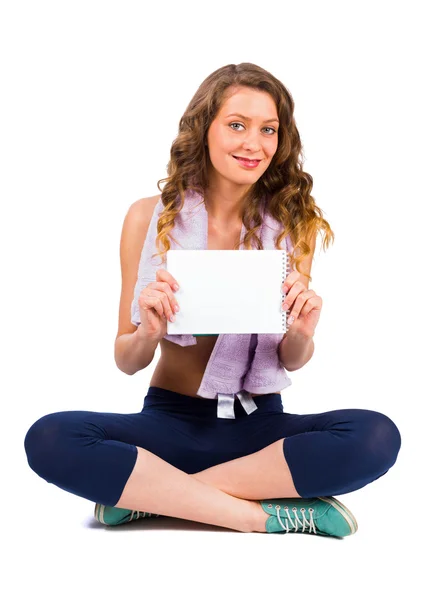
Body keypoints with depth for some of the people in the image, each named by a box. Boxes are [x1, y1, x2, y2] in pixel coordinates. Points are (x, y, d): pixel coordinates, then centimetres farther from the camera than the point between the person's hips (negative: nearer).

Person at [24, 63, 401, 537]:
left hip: (259, 424, 2)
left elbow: (292, 362, 4)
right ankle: (269, 513, -23)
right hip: (170, 421, -1)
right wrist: (148, 334, -23)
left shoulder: (293, 223, 0)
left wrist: (301, 334, -19)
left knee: (375, 436, -28)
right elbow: (127, 362, 0)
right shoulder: (149, 217, -4)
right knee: (49, 439, -29)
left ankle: (151, 494, -21)